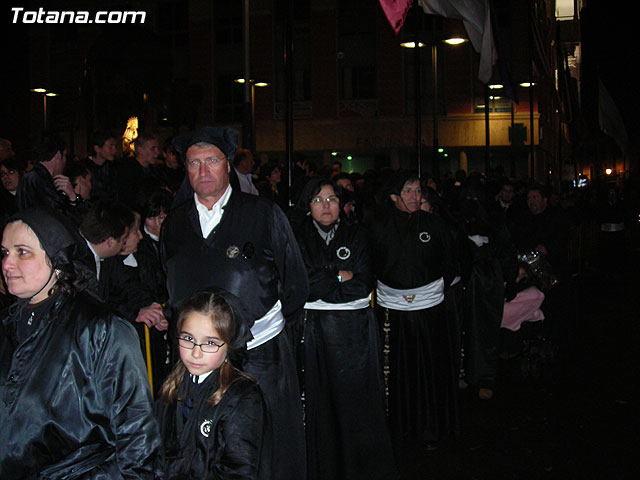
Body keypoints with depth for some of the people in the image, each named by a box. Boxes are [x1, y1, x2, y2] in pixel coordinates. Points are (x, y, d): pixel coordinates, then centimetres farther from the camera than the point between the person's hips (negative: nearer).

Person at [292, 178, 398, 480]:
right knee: (321, 399, 0)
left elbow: (364, 284, -2)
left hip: (355, 330, 1)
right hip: (315, 330, 0)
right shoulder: (299, 238, 6)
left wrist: (322, 281, -8)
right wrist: (341, 276, -5)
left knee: (355, 397, 2)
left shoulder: (356, 236, 8)